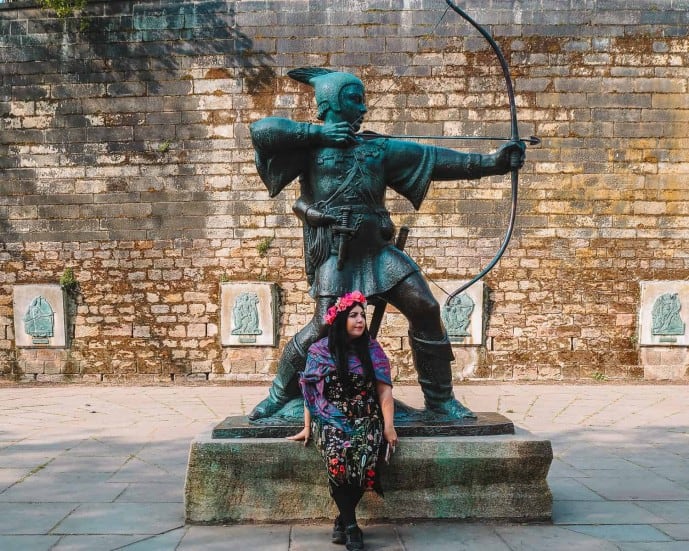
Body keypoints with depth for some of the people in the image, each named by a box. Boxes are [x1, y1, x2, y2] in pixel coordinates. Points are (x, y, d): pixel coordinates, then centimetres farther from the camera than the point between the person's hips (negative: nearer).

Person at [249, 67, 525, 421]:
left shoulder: (378, 149, 16)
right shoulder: (310, 145, 5)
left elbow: (434, 159, 10)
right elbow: (261, 130, -10)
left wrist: (491, 162, 2)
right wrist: (318, 132, -10)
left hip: (377, 248, 5)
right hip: (333, 253, -4)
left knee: (425, 309, -5)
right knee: (324, 325, -14)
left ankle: (440, 401, 8)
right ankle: (278, 396, 11)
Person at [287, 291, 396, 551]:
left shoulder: (373, 350, 5)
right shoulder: (319, 351, 2)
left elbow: (384, 391, 5)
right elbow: (310, 391, 7)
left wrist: (389, 426, -4)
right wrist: (307, 427, 4)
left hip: (366, 419, 1)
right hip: (331, 419, -1)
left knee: (365, 459, -30)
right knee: (337, 457, -33)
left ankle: (342, 520, -8)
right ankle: (351, 525, -17)